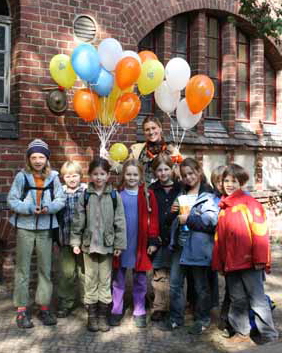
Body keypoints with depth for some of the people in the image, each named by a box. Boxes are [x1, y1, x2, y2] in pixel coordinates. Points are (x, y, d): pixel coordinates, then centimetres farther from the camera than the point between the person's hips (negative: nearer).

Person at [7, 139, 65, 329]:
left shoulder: (53, 177, -1)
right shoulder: (21, 176, -5)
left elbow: (61, 199, 0)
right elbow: (12, 200, -6)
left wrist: (49, 208, -19)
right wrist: (29, 209, -19)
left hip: (45, 228, 2)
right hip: (25, 226, -1)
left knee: (46, 268, 9)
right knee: (23, 268, 5)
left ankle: (44, 306, 21)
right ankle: (22, 309, 14)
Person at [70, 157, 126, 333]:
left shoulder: (114, 196, -2)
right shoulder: (85, 195, 0)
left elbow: (120, 222, -3)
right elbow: (78, 220, 2)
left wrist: (119, 244, -5)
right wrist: (76, 242, -2)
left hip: (107, 244, -1)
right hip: (89, 243, 1)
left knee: (105, 280, 7)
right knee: (91, 280, 8)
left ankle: (103, 314, 20)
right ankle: (92, 315, 20)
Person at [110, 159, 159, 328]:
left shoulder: (148, 195, -2)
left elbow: (153, 219, -2)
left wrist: (153, 241, -5)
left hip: (140, 244, -1)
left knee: (140, 280, 10)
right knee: (118, 279, 10)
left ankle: (139, 312, 23)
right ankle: (116, 311, 22)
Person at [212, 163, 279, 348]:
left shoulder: (249, 203, -6)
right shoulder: (223, 206, 13)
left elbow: (260, 231, -12)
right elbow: (219, 237, 14)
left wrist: (260, 259, -17)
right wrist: (219, 262, 11)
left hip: (249, 262, -6)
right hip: (230, 263, 6)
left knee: (257, 300, 0)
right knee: (237, 300, 14)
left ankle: (270, 337, 10)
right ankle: (242, 333, 27)